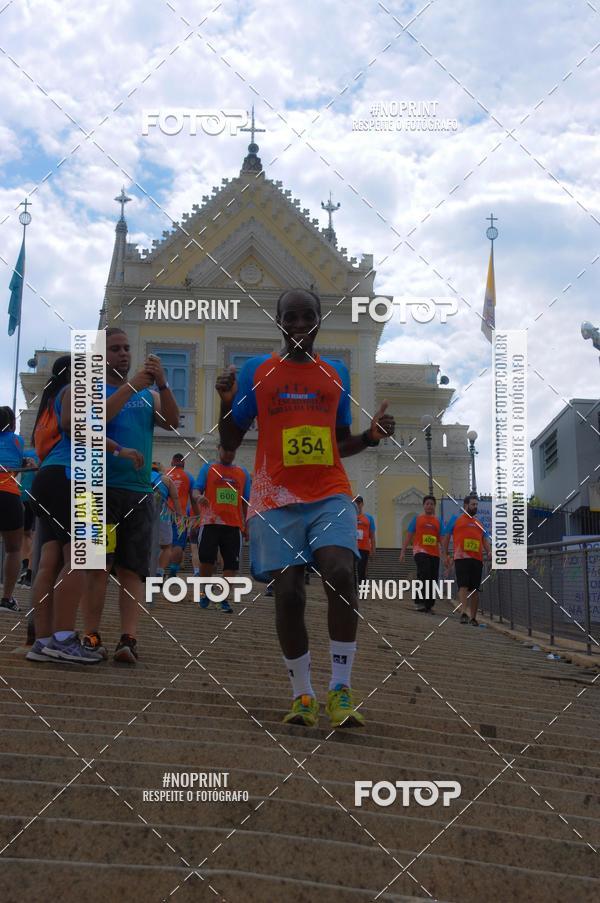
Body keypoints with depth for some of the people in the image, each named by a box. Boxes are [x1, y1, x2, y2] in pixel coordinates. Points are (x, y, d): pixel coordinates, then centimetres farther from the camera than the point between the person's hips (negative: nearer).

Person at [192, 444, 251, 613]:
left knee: (231, 564, -3)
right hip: (210, 523, -2)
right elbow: (195, 490, -1)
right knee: (206, 559, -8)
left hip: (234, 525, 2)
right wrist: (199, 497, -24)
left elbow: (246, 502, 18)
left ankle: (223, 599, 5)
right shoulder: (208, 468, 9)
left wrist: (247, 524, 13)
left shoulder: (243, 472, 16)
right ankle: (205, 593, 14)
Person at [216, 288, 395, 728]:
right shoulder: (255, 371, 9)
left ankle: (341, 690, -13)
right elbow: (230, 442, 10)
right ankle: (303, 695, 8)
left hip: (330, 495, 1)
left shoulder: (337, 372, 15)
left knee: (340, 574, -22)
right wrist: (227, 402, -8)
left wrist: (372, 435, 1)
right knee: (288, 594, -8)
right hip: (277, 499, -1)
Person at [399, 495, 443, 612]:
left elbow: (442, 539, 9)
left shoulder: (438, 521, 14)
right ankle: (420, 602, -16)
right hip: (421, 552, -4)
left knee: (433, 579, 5)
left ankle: (428, 605, 15)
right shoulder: (417, 518, 8)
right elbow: (408, 536, 7)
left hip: (434, 554, 4)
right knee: (424, 576, -20)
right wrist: (403, 552, 0)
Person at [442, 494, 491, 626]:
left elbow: (485, 540, 17)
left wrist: (489, 551, -3)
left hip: (477, 559, 4)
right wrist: (445, 554, 4)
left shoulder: (479, 523, 21)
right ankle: (464, 613, -22)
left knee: (475, 589, 5)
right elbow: (446, 537, 9)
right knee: (463, 586, -15)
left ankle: (473, 617, 11)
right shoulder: (455, 519, 10)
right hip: (461, 557, -4)